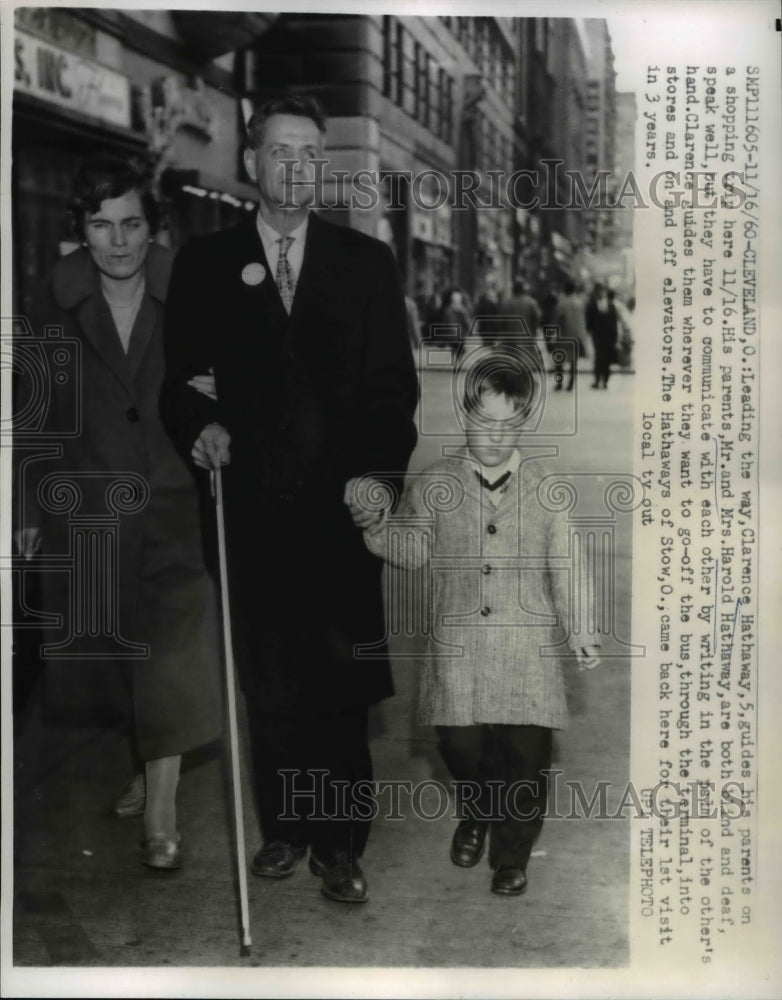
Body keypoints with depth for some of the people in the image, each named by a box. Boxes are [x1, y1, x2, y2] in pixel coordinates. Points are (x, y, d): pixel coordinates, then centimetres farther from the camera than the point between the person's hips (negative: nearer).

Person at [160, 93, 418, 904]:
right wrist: (199, 424, -12)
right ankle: (284, 826, 24)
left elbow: (394, 382, 5)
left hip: (343, 506, 0)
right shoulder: (205, 263, 9)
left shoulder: (366, 262, 9)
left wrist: (381, 473, -8)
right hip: (253, 509, 1)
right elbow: (176, 377, 9)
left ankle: (340, 844, 14)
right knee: (269, 683, 8)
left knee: (341, 685, 2)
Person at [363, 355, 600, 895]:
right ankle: (476, 817, 38)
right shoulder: (434, 484, 1)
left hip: (528, 647, 0)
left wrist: (580, 629, 2)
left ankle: (512, 854, 24)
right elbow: (415, 552, 8)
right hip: (458, 644, 1)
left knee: (526, 752, 1)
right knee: (461, 744, 4)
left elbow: (565, 564, 6)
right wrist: (377, 526, -9)